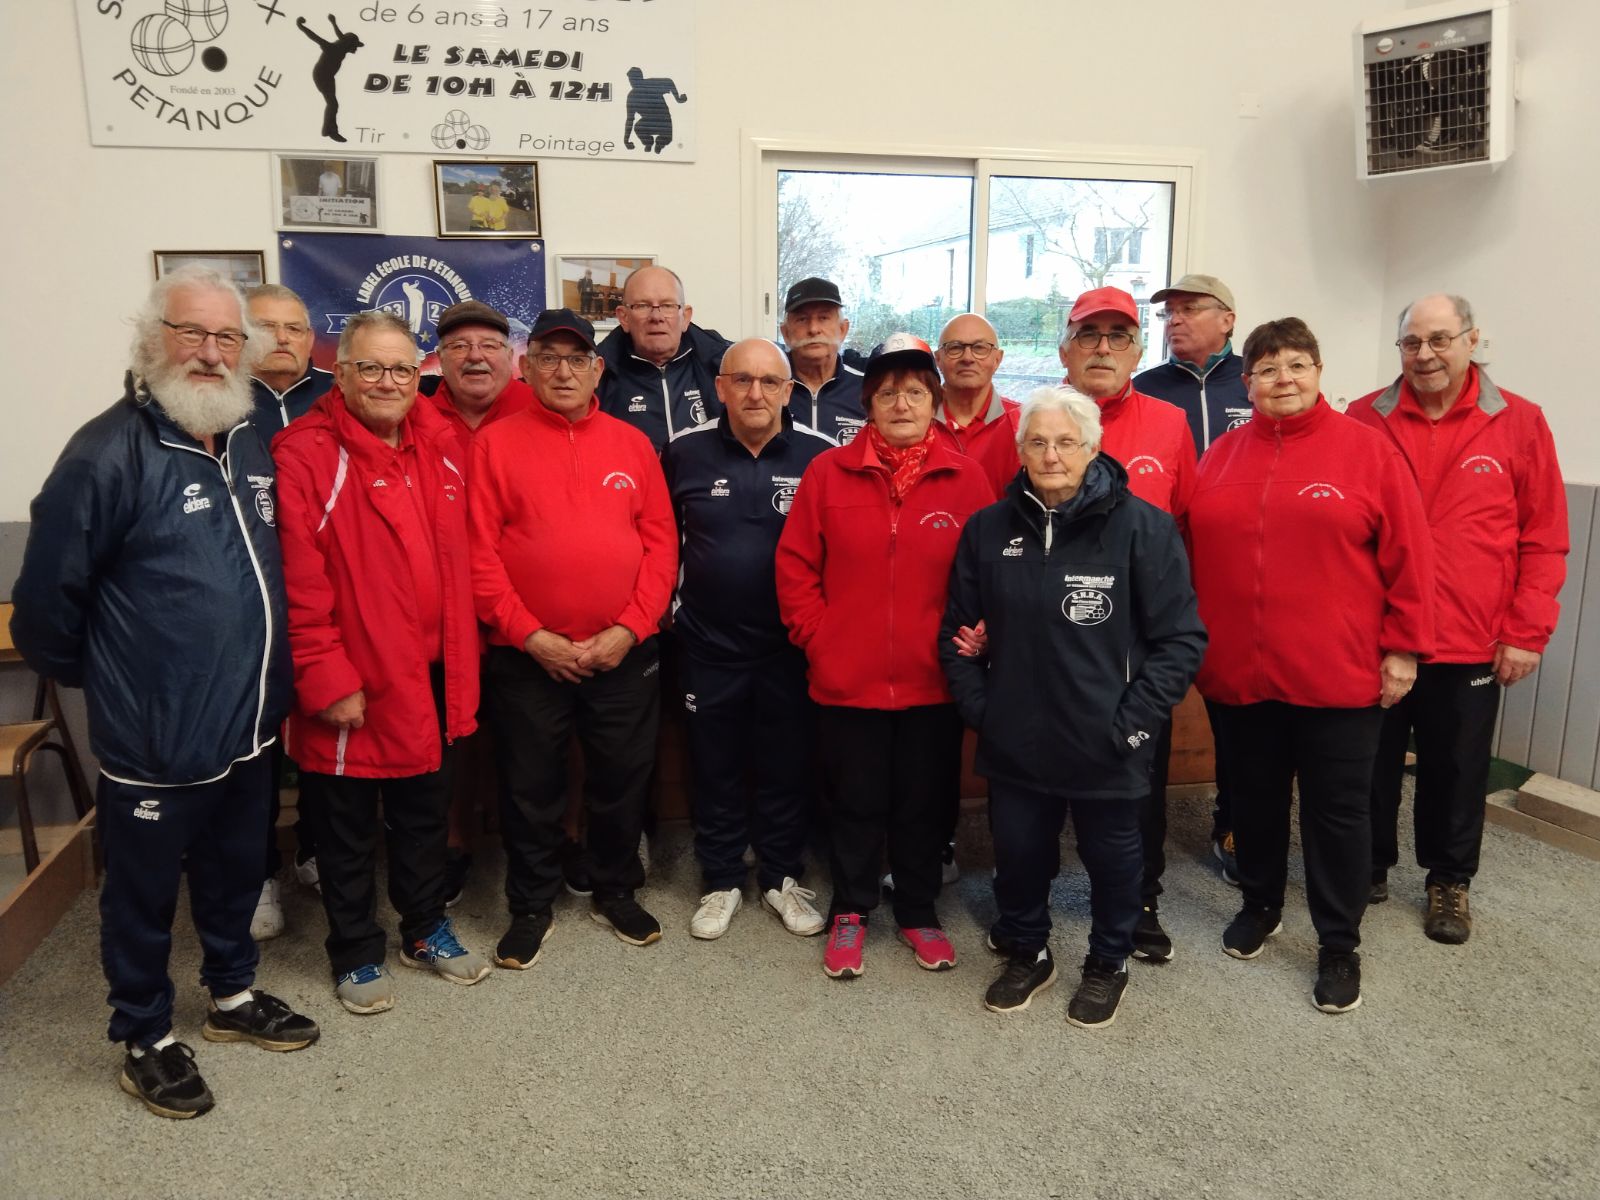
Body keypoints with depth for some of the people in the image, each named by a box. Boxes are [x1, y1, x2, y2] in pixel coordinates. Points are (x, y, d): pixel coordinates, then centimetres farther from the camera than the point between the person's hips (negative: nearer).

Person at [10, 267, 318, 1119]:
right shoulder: (110, 452, -18)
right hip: (154, 738, -7)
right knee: (143, 895, 13)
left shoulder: (250, 446, 5)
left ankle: (233, 996, 44)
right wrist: (98, 678, 0)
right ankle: (146, 1042, 33)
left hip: (248, 726, 7)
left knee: (237, 871, 23)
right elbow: (47, 600, -14)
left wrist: (262, 678, 15)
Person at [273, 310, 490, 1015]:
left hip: (429, 674, 6)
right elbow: (298, 583, -17)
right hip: (351, 684, -6)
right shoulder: (306, 456, -13)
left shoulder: (438, 447, 6)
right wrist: (327, 680, -17)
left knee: (424, 811, 20)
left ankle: (426, 930, 39)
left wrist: (461, 660, 8)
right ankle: (355, 954, 31)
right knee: (347, 825, 12)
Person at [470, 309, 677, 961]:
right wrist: (531, 636, -13)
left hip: (624, 656, 2)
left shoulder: (632, 443, 6)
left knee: (622, 781, 14)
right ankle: (531, 906, 30)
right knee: (530, 788, 10)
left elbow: (661, 542, 2)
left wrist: (630, 627, -9)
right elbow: (478, 552, -6)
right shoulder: (495, 443, -1)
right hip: (526, 658, -2)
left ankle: (615, 892, 35)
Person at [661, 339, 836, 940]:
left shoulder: (821, 455, -6)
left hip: (791, 644, 0)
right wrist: (669, 602, 8)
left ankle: (782, 877, 30)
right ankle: (722, 880, 29)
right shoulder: (684, 452, -2)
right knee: (715, 767, 12)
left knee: (786, 766, 11)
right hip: (708, 644, 1)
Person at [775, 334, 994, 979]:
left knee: (925, 802, 14)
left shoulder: (965, 478, -1)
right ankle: (850, 912, 33)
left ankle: (919, 912, 35)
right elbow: (795, 567, -1)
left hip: (933, 681, 1)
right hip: (849, 681, 0)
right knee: (856, 802, 13)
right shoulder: (828, 473, -3)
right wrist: (819, 638, -5)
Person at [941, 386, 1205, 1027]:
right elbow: (957, 630, 8)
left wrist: (1131, 720, -13)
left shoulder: (1142, 527, -11)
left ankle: (1108, 962, 42)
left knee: (1111, 856, 17)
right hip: (1014, 742, 3)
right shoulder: (987, 530, 0)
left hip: (1107, 749, -2)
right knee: (1018, 854, 17)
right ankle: (1026, 953, 44)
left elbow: (1181, 638, -10)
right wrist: (978, 706, 1)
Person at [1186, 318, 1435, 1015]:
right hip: (1238, 672, 3)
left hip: (1338, 676, -3)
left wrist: (1403, 646, -6)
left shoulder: (1365, 449, -2)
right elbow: (1193, 554, 9)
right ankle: (1260, 905, 39)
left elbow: (1406, 556, -3)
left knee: (1337, 808, 8)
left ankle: (1339, 943, 24)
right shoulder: (1222, 456, 6)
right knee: (1253, 797, 17)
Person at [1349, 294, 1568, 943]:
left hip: (1472, 645, 0)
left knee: (1456, 770, 14)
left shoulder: (1519, 423, -1)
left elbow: (1544, 540, 0)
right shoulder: (1363, 421, -1)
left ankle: (1450, 881, 33)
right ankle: (1369, 868, 33)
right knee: (1370, 765, 14)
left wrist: (1526, 632, -4)